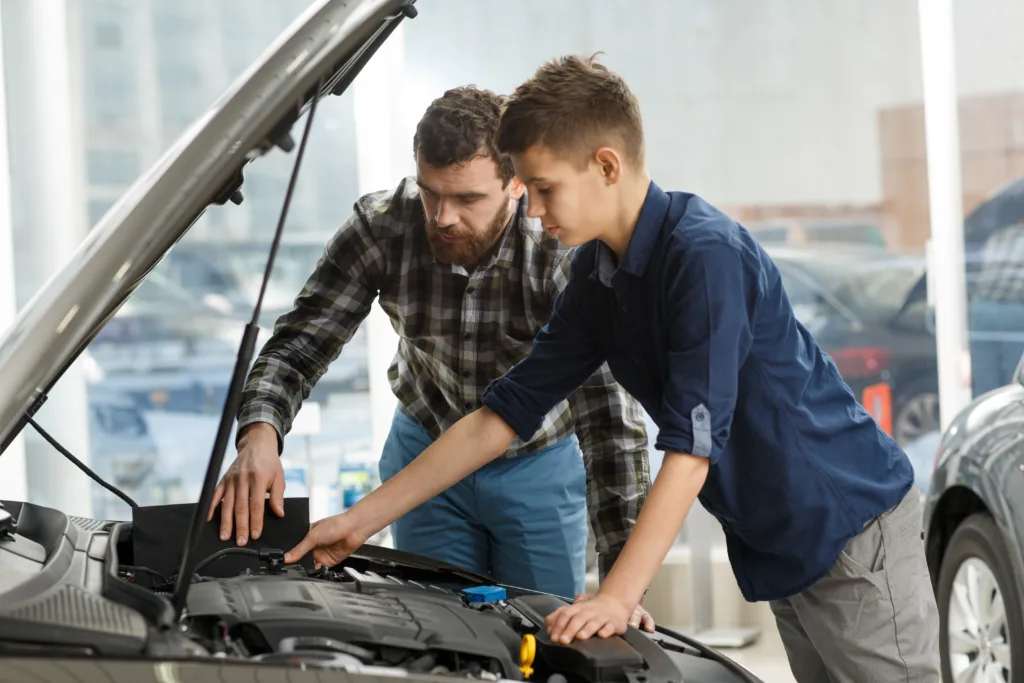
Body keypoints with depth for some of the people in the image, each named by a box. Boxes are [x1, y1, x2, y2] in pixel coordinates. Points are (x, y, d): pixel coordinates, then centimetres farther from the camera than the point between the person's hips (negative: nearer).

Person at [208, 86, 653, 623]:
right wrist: (259, 434, -41)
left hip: (540, 464, -2)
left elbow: (610, 415, -33)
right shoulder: (382, 227, -22)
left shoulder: (564, 249, -30)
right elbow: (299, 343, -17)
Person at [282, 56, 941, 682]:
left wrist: (617, 597, -28)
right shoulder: (599, 274, 5)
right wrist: (361, 520, 6)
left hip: (854, 525, -8)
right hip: (783, 546, 8)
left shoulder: (706, 253, -23)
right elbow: (502, 415, 8)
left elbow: (690, 448, -26)